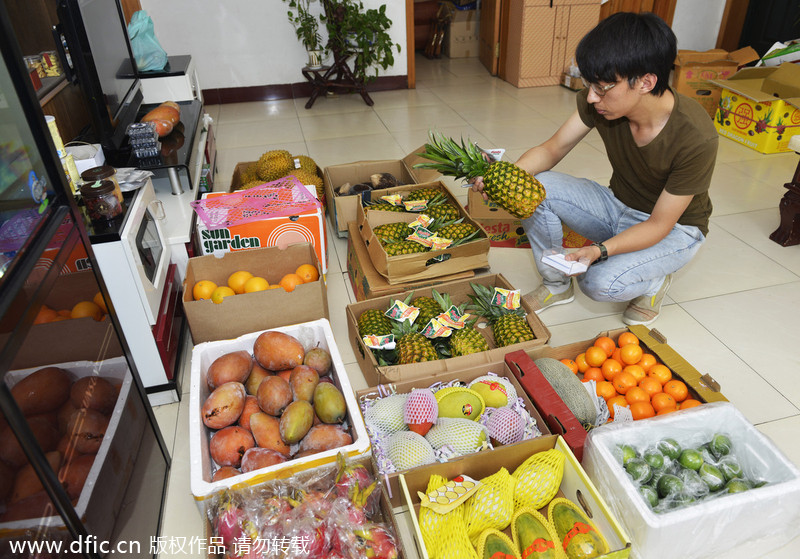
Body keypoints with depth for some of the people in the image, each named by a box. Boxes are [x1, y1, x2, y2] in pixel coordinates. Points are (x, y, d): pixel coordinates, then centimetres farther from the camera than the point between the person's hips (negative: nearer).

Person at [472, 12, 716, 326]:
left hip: (675, 228, -5)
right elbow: (552, 149, -11)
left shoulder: (696, 138, -32)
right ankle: (556, 285, 1)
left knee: (600, 282, -34)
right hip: (618, 206, 6)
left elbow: (659, 225, -26)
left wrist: (600, 249, -42)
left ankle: (654, 280, 4)